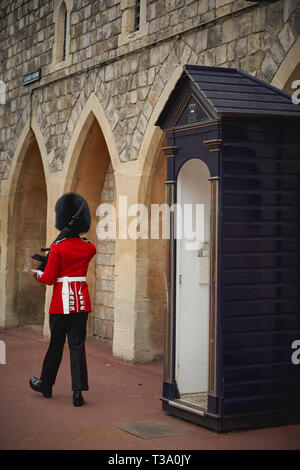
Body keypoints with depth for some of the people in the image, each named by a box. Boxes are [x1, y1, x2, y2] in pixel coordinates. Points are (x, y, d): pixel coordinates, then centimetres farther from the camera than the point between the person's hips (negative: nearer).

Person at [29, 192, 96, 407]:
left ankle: (46, 385, 29)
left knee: (56, 345, 10)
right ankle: (78, 390, -4)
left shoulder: (58, 247, -11)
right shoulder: (89, 248, 2)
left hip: (61, 301, -3)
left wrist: (37, 273, 11)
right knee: (77, 345, 4)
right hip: (82, 301, 3)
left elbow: (49, 279, -8)